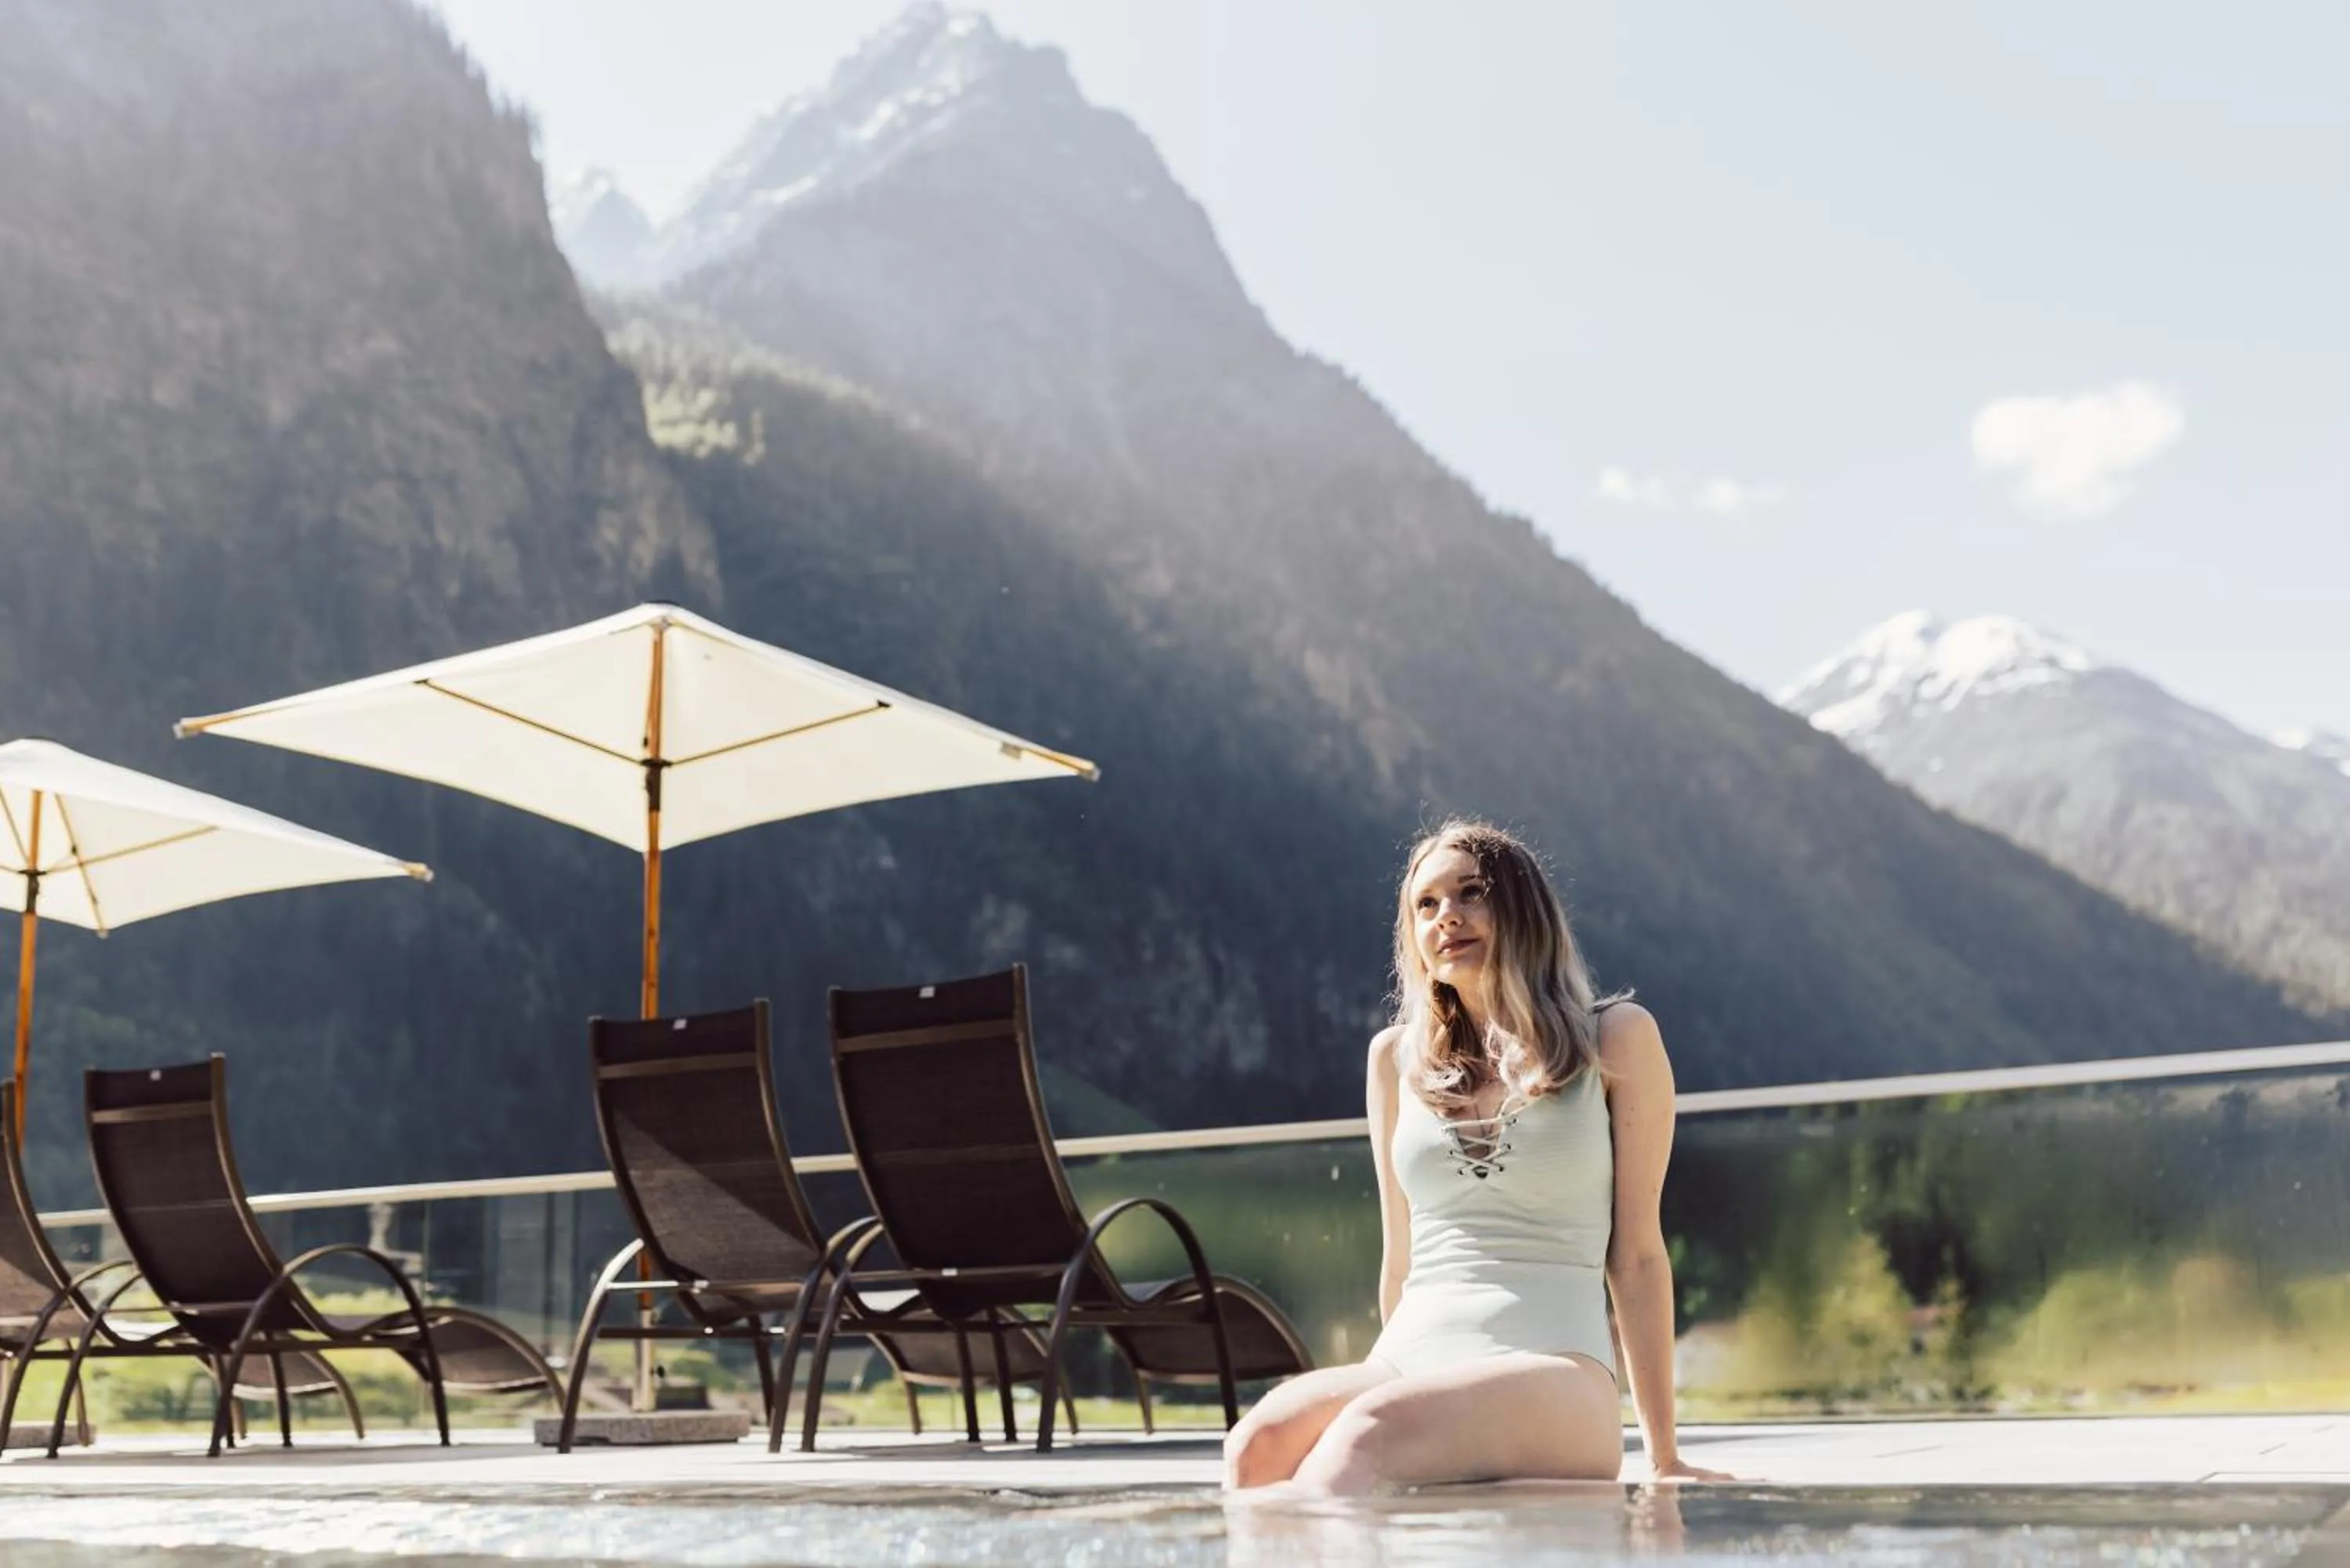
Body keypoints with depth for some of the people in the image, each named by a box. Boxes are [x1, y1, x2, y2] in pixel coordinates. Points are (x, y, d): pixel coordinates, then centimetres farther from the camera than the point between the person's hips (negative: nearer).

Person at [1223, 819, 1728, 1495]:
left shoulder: (1614, 1039, 9)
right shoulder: (1396, 1057, 19)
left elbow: (1635, 1254, 8)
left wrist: (1664, 1457, 8)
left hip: (1556, 1375, -4)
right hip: (1409, 1361, 4)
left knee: (1368, 1435, -39)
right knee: (1259, 1443, -34)